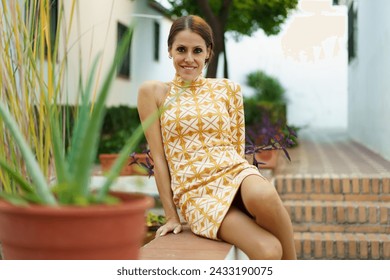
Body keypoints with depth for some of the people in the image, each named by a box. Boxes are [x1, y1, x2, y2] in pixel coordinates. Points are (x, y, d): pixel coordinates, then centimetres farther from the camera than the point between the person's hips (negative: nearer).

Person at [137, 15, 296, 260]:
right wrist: (171, 216, 2)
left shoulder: (227, 89, 12)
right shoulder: (154, 93, 5)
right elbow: (159, 157, 4)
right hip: (195, 190, -3)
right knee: (268, 251, -32)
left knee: (263, 196, -37)